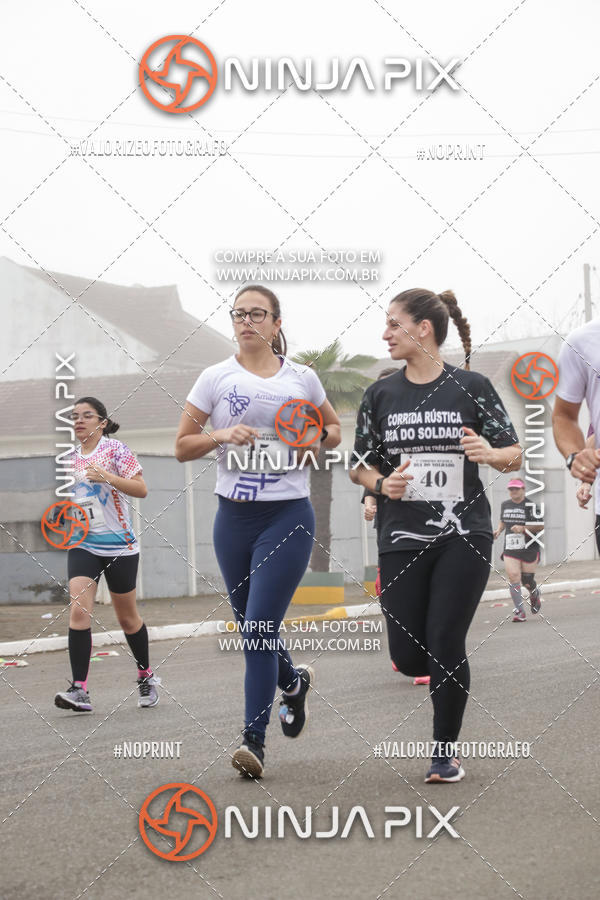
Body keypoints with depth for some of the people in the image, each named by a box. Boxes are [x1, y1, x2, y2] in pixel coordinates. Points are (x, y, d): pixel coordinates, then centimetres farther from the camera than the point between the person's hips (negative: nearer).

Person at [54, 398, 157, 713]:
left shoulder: (116, 449, -5)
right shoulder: (70, 458, 10)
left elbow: (141, 490, -13)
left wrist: (109, 477, -26)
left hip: (119, 545, -4)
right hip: (82, 544, 4)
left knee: (127, 617, 8)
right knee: (78, 610, -15)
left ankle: (146, 677, 31)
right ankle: (79, 690, -19)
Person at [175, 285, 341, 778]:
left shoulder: (302, 378, 3)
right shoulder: (215, 379, 2)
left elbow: (335, 428, 18)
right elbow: (182, 446, 4)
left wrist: (319, 439, -4)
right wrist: (222, 435, -14)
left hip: (289, 515, -3)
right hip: (234, 516, 3)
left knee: (260, 627, -12)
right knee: (250, 626, 13)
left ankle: (254, 739, -7)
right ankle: (293, 681, 44)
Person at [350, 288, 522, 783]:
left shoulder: (471, 387, -4)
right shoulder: (381, 394, 5)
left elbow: (514, 455, 0)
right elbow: (360, 465, 11)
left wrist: (489, 453, -22)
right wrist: (381, 483, -11)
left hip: (464, 537, -3)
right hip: (402, 539, 3)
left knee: (445, 645, -8)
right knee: (408, 657, 1)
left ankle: (446, 751, 9)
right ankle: (449, 674, 37)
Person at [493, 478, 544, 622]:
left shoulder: (530, 506, -8)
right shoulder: (505, 505, 9)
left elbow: (540, 526, -7)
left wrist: (523, 528, -19)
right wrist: (499, 530, 6)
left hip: (529, 548, -3)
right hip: (510, 548, 3)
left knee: (527, 580, 4)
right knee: (513, 576, -13)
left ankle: (534, 594, 42)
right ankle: (520, 611, -10)